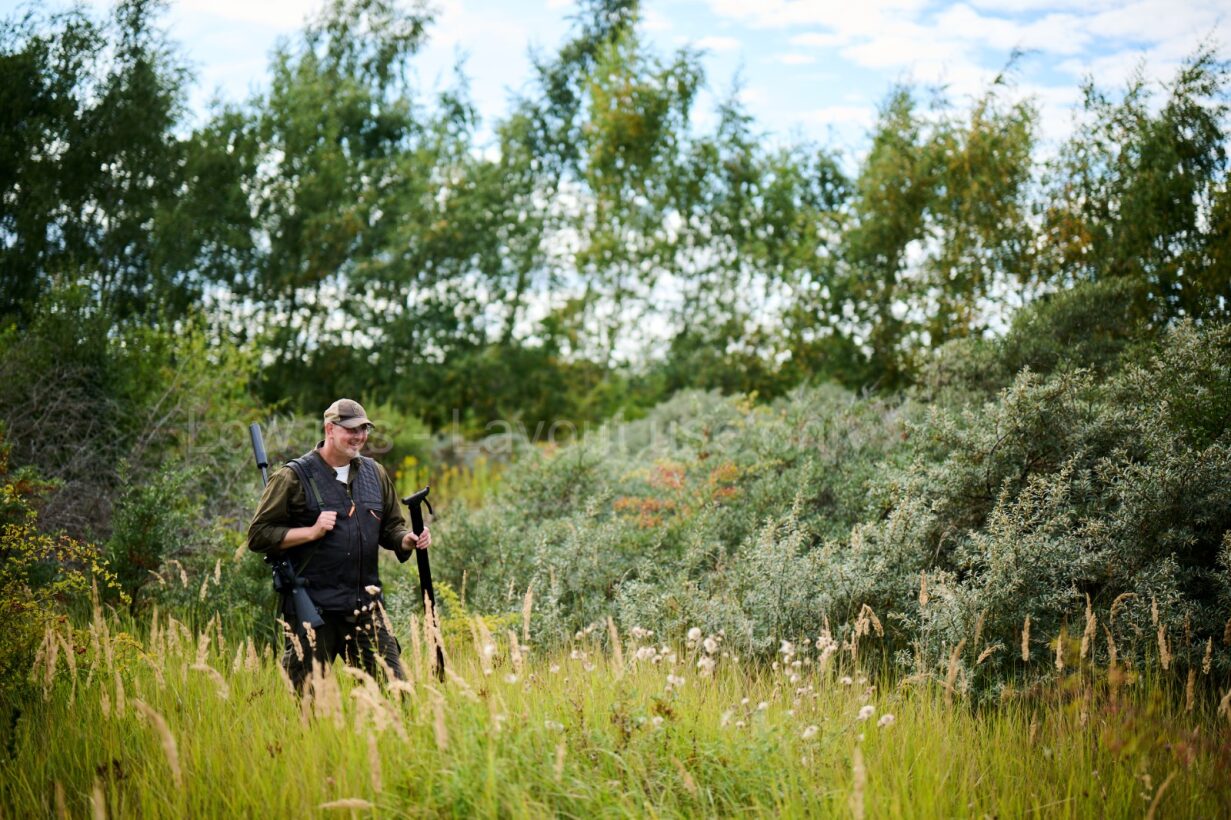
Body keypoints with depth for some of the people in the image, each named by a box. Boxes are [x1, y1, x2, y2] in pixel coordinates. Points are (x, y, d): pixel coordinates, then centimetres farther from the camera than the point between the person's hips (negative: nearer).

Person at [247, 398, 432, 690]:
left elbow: (391, 526, 21)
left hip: (366, 605, 4)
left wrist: (407, 540, -2)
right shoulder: (294, 477, -4)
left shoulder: (375, 474, 12)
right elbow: (258, 535, -4)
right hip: (312, 608, -4)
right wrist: (312, 532, -14)